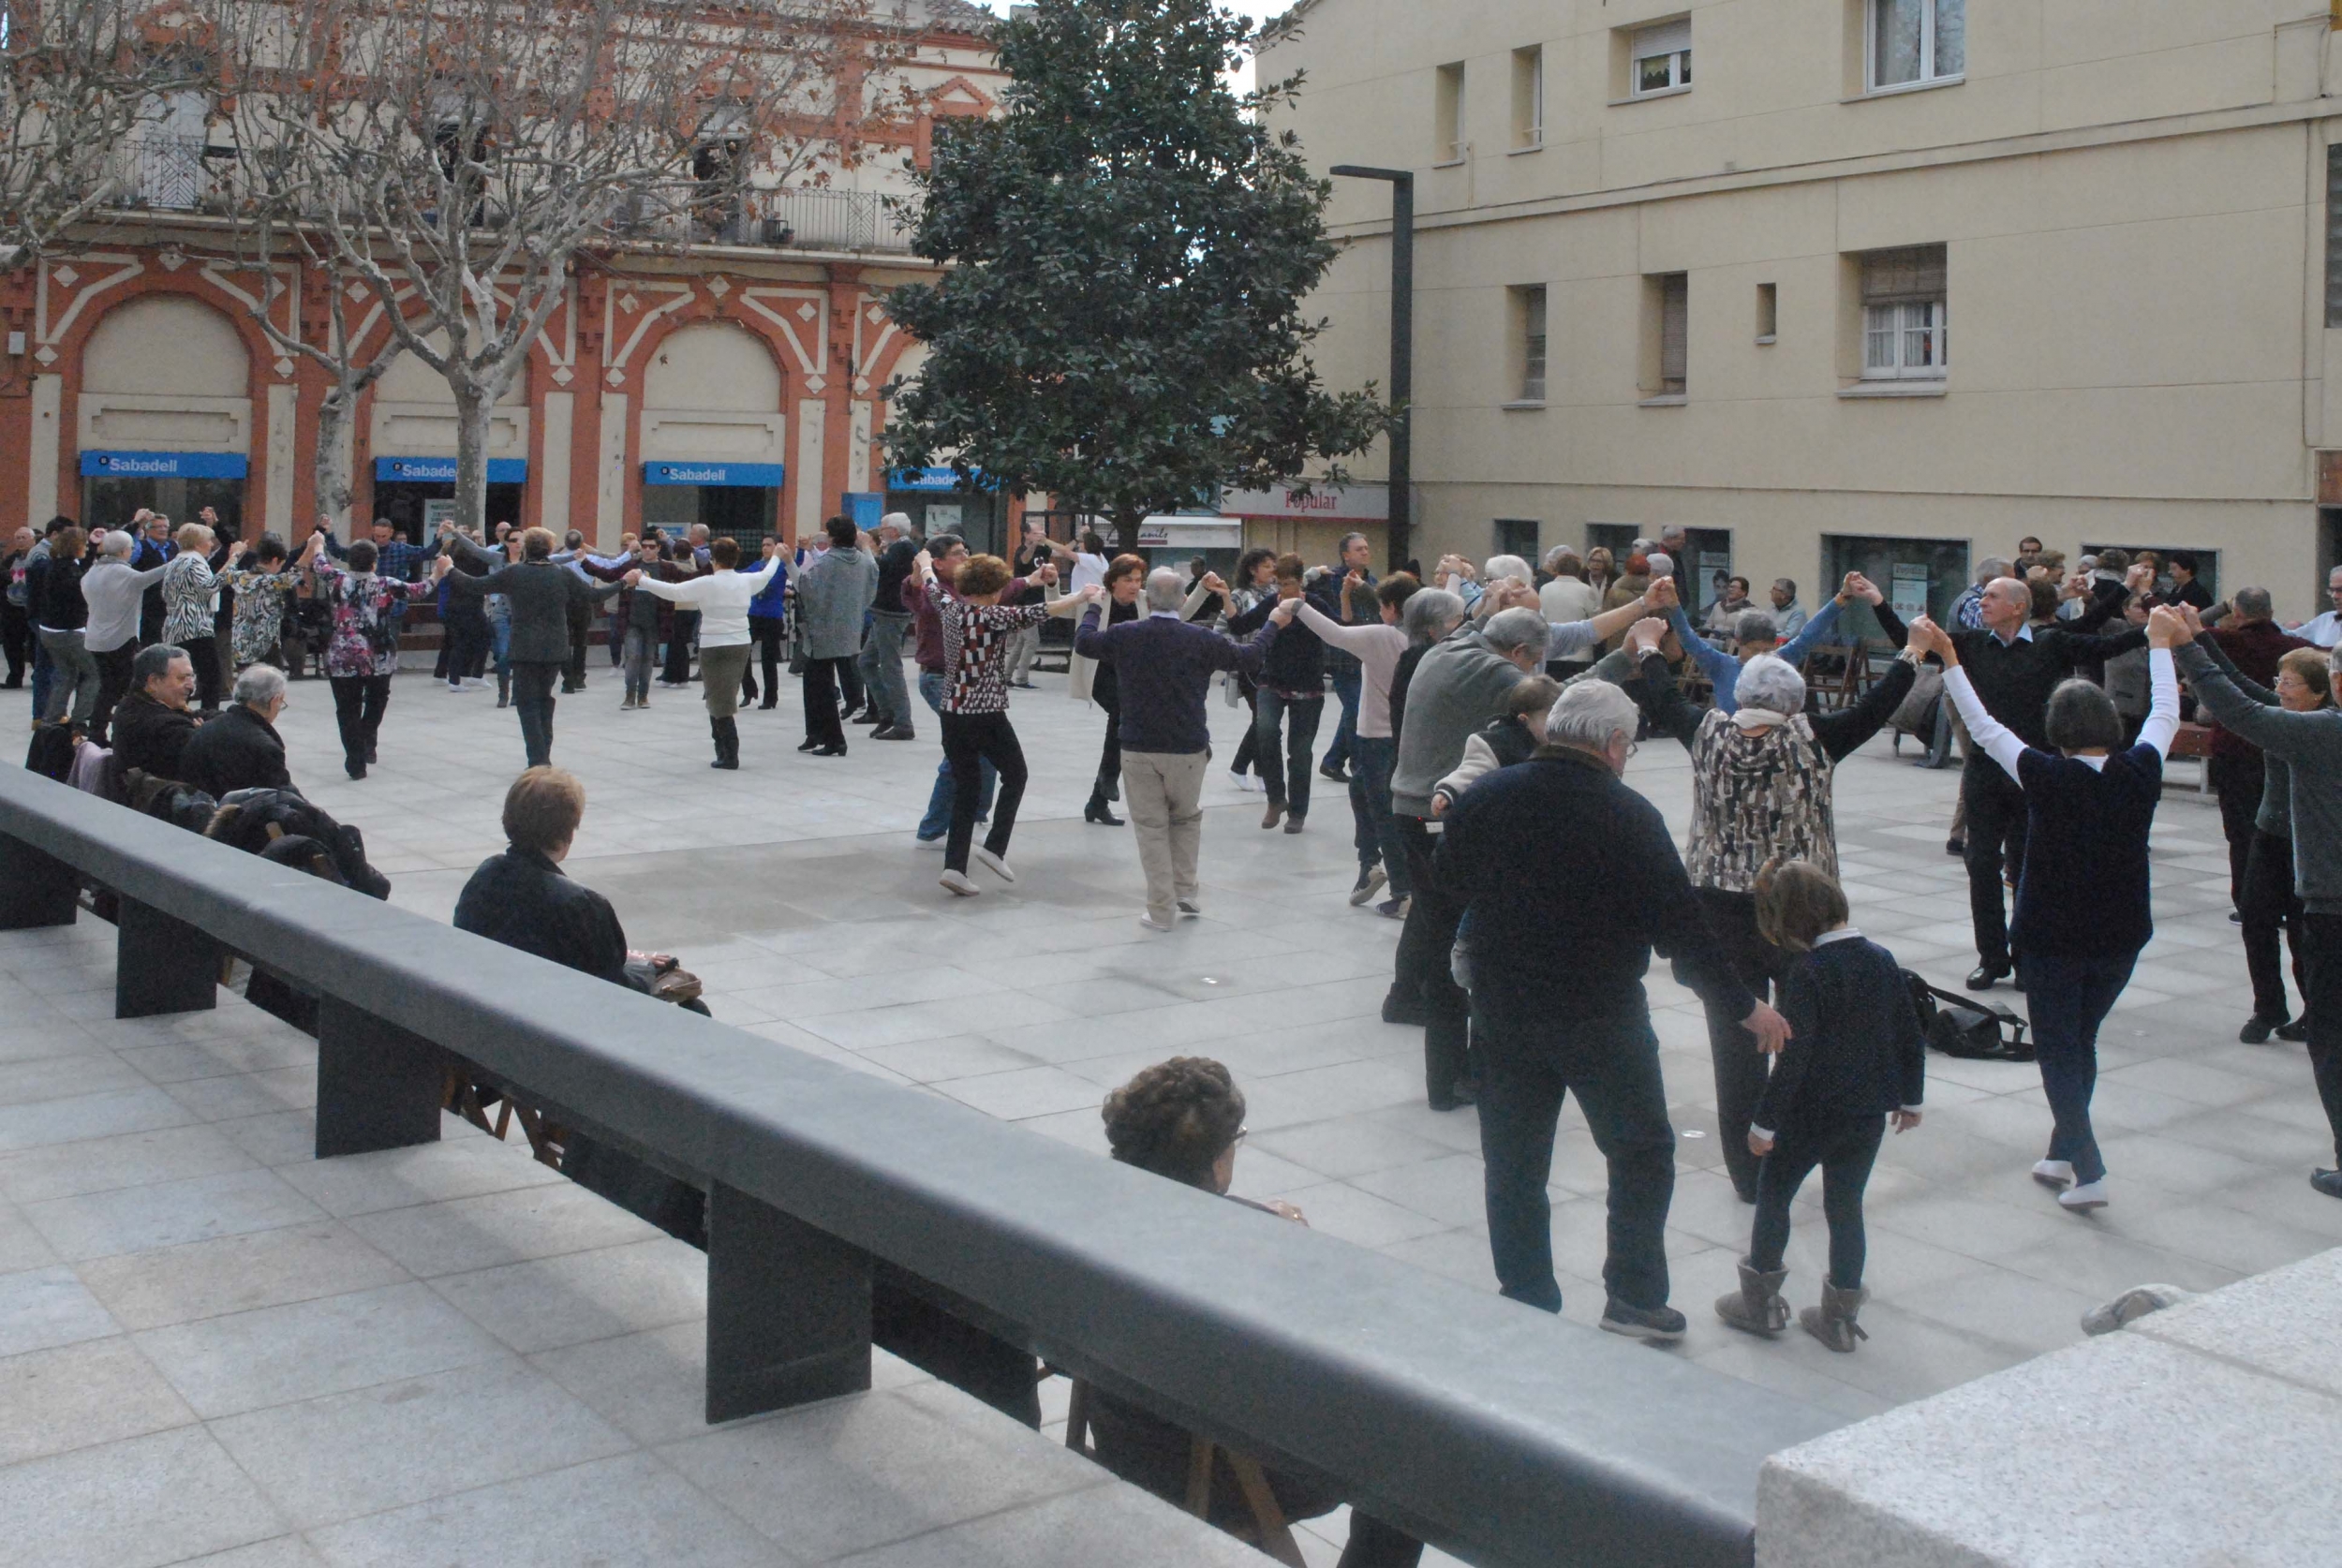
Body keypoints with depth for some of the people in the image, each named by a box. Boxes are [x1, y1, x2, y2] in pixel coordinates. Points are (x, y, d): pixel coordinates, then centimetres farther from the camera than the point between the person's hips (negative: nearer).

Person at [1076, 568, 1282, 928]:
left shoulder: (1124, 635, -6)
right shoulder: (1202, 640, -7)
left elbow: (1083, 642, 12)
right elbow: (1250, 656, 5)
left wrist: (1093, 608, 29)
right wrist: (1274, 623, 21)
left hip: (1138, 748, 0)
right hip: (1187, 749, 0)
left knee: (1151, 827, 6)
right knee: (1186, 818, 22)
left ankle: (1162, 910, 6)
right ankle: (1184, 893, 22)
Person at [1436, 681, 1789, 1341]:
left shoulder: (1484, 798, -2)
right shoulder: (1627, 815, -15)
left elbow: (1450, 883, 14)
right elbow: (1679, 923, -13)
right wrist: (1742, 1005, -2)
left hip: (1504, 1013, 4)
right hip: (1602, 1017, -4)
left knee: (1514, 1162, 14)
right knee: (1642, 1151, 14)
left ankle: (1525, 1302, 19)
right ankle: (1634, 1295, 16)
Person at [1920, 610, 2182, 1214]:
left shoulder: (2047, 777, -18)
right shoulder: (2140, 773, -8)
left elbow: (1984, 727, -11)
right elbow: (2166, 714, 9)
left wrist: (1948, 658, -5)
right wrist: (2161, 643, 22)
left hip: (2052, 937, -4)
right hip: (2120, 936, 4)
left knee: (2058, 1050, 5)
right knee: (2082, 1042, 19)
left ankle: (2088, 1171, -3)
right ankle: (2063, 1154, 27)